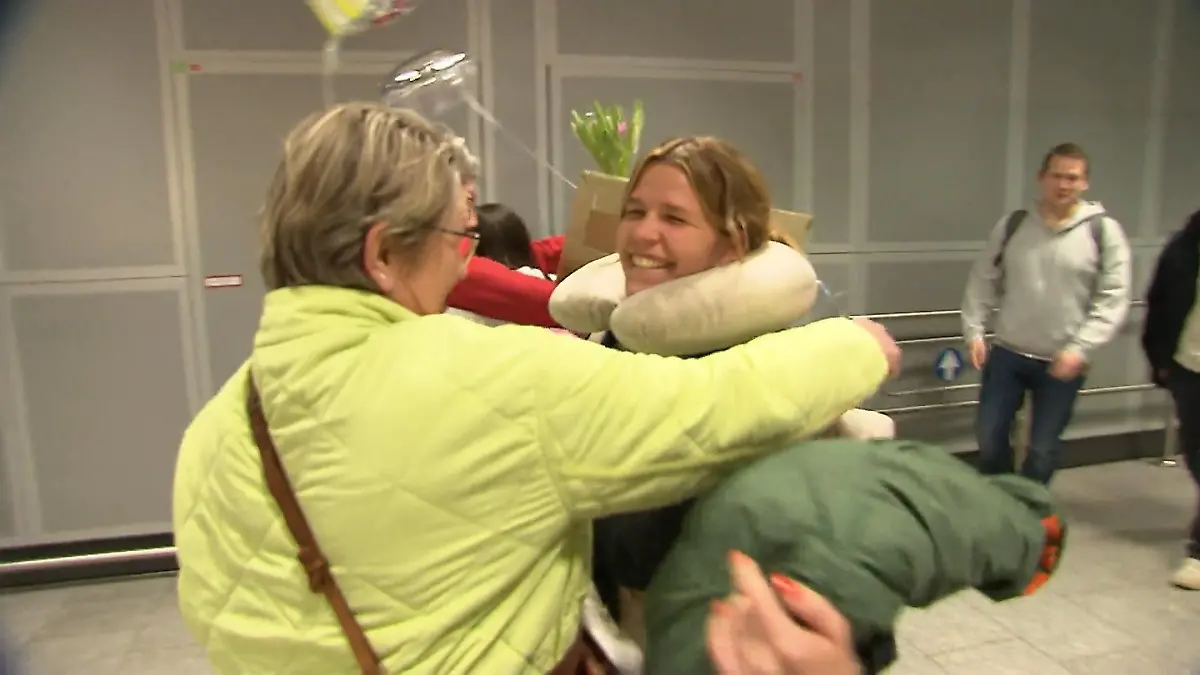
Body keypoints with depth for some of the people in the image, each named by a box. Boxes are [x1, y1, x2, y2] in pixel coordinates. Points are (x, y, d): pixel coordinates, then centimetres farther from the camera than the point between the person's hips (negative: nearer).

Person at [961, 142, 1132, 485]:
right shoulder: (1012, 225, 1)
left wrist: (1081, 348, -17)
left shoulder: (1103, 231, -6)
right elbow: (982, 281, 7)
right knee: (989, 436, 7)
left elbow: (1113, 299, -8)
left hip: (1064, 362, -2)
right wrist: (974, 331, -2)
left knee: (1043, 447, 7)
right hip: (1006, 353, 2)